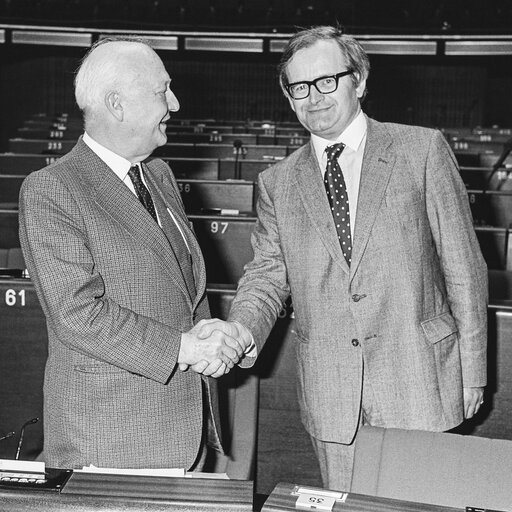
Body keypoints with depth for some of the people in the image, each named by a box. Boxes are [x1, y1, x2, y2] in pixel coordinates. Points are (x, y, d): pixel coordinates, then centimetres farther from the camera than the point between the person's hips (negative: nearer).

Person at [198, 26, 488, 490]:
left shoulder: (422, 150, -1)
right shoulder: (278, 183, 7)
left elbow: (463, 266, 0)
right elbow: (268, 275, 4)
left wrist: (472, 372, 0)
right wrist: (240, 329, -18)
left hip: (419, 381, -2)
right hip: (330, 397, 2)